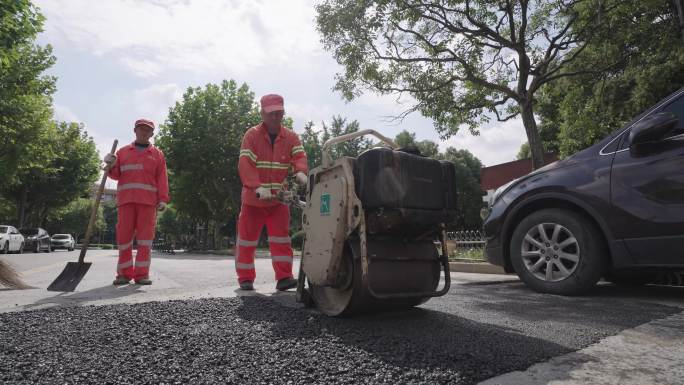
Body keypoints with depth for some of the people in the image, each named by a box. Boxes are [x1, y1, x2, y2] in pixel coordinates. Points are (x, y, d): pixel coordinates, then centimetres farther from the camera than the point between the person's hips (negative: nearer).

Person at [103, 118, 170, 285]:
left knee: (145, 236, -4)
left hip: (148, 201, -2)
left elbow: (162, 179, 5)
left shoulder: (157, 154, 13)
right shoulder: (123, 152, 19)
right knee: (124, 235, 0)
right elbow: (116, 174, 14)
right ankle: (124, 273, 8)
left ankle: (142, 273, 0)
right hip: (126, 199, 2)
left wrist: (163, 199, -6)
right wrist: (111, 166, -8)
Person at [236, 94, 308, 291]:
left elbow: (299, 156, -12)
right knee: (247, 239, 7)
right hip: (253, 198, -1)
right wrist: (258, 187, -34)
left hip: (279, 198, 2)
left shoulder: (291, 137, 2)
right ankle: (245, 278, 21)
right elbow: (245, 164, -19)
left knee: (281, 238, -3)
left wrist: (300, 172, -36)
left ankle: (284, 277, 2)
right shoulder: (252, 135, -8)